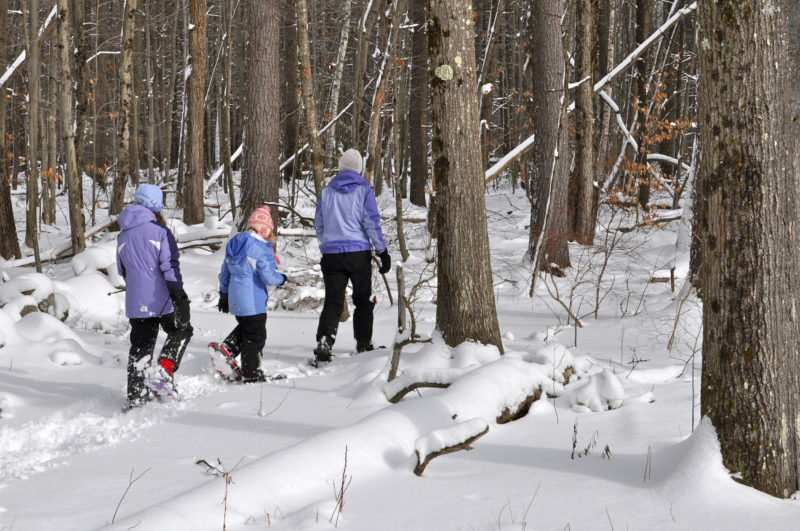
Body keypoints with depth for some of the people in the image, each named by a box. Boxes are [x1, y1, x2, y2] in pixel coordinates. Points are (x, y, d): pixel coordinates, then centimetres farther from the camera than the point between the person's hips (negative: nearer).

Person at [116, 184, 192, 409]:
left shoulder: (123, 236, 11)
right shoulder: (159, 231, -8)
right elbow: (170, 266, -15)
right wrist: (179, 296, -18)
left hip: (135, 303, 5)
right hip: (161, 299, -5)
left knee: (140, 348, 11)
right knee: (180, 331, 16)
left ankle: (135, 397, 8)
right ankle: (163, 370, -6)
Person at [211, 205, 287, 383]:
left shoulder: (234, 243, 9)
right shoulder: (261, 248, -17)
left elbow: (225, 273, 17)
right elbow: (268, 276, -18)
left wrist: (223, 295, 27)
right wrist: (281, 278, 4)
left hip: (235, 299, 8)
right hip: (253, 300, -8)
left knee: (245, 327, 25)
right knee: (255, 335, 3)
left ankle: (225, 350, 6)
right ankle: (251, 374, 7)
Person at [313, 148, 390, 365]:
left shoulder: (327, 192, 8)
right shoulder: (363, 190, -2)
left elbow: (319, 225, 16)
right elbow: (371, 223, -7)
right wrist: (383, 252, -2)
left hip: (331, 255, 2)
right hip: (358, 253, -2)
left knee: (333, 302, 0)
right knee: (363, 300, 12)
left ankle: (324, 341, -21)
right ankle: (363, 345, 14)